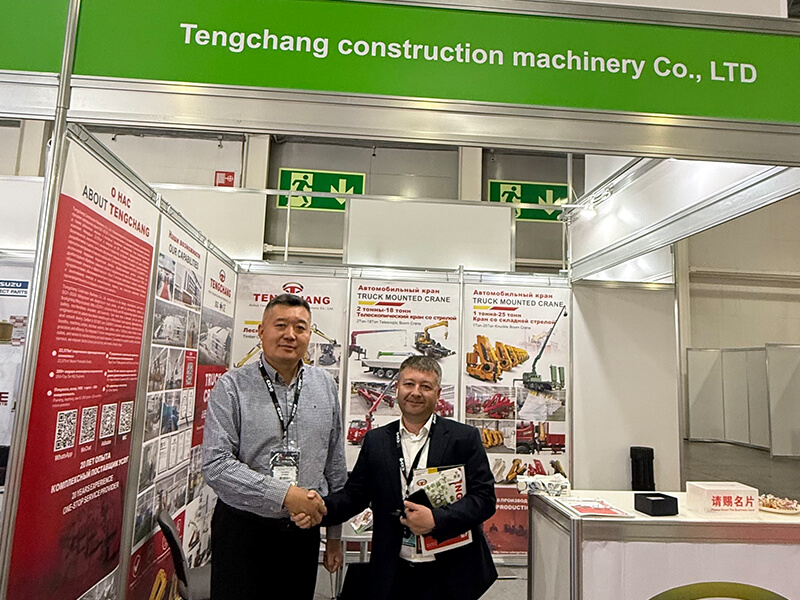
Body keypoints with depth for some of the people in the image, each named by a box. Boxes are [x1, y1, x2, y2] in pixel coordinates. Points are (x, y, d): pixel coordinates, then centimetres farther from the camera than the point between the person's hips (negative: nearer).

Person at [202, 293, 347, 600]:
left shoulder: (326, 386, 3)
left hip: (304, 532, 4)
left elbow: (335, 468, 8)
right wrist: (284, 495, -22)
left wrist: (335, 535, 11)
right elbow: (215, 465, -16)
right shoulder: (232, 386, -8)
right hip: (242, 531, -3)